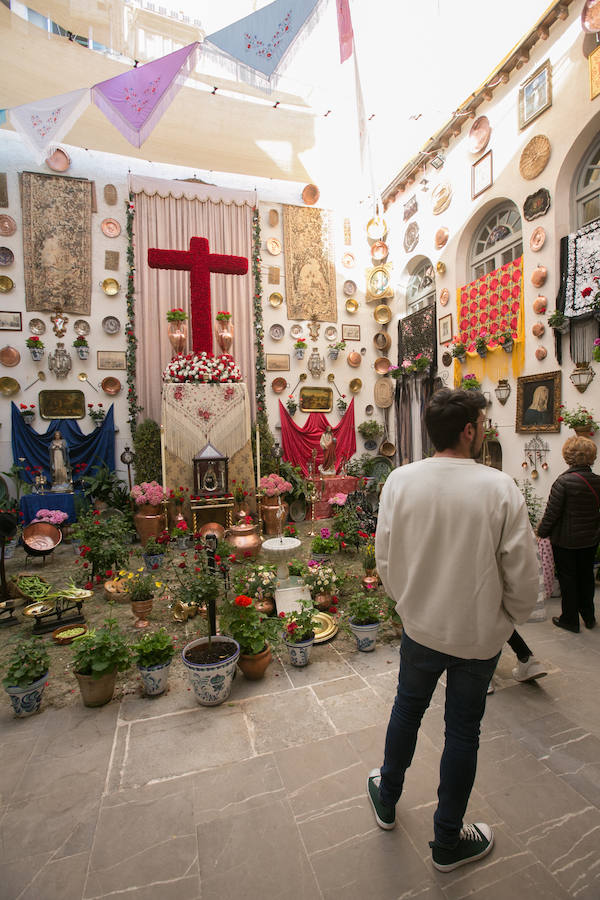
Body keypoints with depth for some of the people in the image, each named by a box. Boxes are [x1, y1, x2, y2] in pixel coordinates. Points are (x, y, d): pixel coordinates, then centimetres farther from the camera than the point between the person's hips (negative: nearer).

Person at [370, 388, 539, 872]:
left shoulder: (400, 480, -14)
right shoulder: (500, 488, -20)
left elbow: (385, 559, -6)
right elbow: (523, 573, -13)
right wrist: (511, 616, 8)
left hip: (420, 627, 2)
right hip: (479, 635, -2)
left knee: (407, 710, 27)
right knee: (463, 732, 20)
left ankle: (386, 798, 51)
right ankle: (449, 840, 44)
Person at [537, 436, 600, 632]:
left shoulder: (564, 481, -21)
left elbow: (552, 512, -18)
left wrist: (541, 531, -5)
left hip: (565, 540, -5)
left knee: (567, 578, 9)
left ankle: (570, 619, 21)